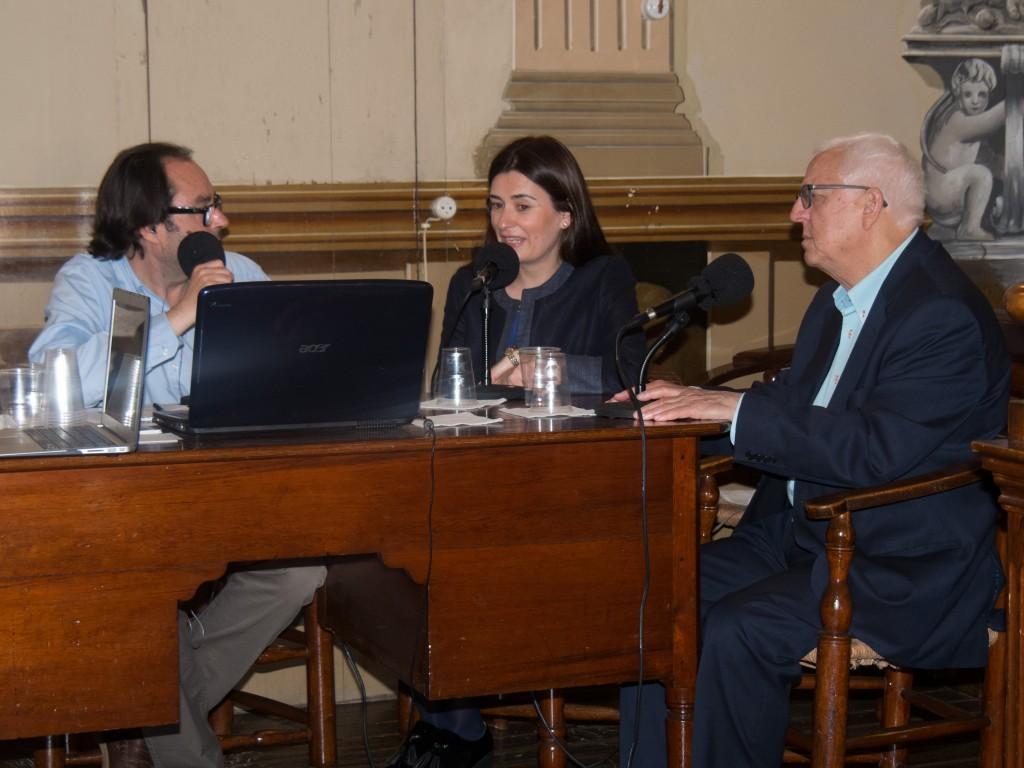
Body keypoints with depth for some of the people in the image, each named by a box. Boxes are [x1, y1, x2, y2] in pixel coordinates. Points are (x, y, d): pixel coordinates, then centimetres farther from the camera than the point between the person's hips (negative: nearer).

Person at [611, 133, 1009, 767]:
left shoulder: (944, 314, -18)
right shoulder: (841, 298, 13)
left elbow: (878, 448, -28)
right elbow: (795, 403, 21)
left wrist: (736, 410, -24)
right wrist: (694, 401, 4)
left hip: (908, 567, -9)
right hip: (805, 535, 9)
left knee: (736, 632, -28)